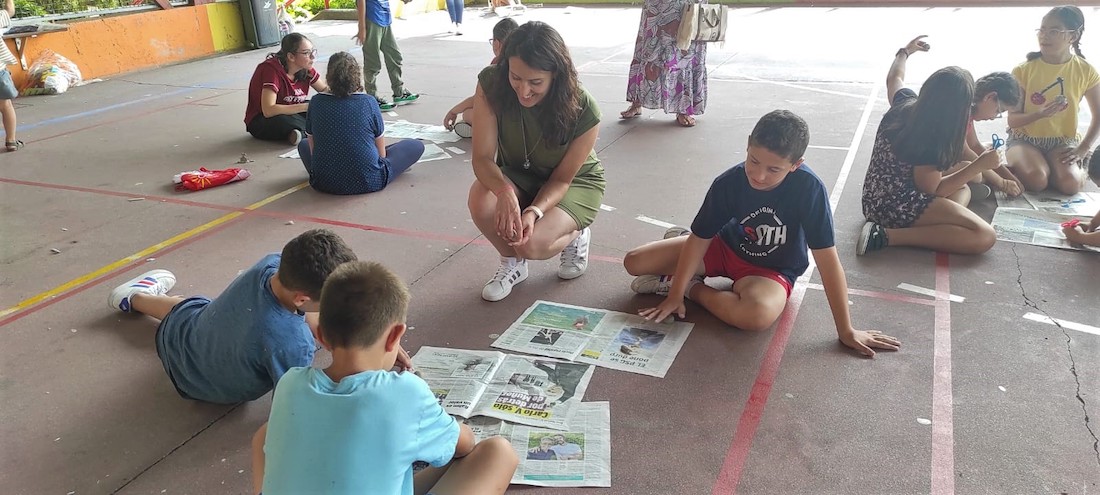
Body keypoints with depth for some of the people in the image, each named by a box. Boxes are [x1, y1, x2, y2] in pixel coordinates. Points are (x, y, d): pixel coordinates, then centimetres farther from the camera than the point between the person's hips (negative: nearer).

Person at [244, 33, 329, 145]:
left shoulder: (306, 69, -8)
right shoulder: (272, 69, -29)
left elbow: (325, 90, 4)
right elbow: (268, 110, -39)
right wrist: (306, 106, -40)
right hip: (260, 122, -6)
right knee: (283, 121, -40)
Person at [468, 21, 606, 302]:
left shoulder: (584, 111, -30)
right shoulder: (491, 85, -26)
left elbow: (562, 178, -18)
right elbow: (483, 158, -25)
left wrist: (534, 211, -38)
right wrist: (504, 191, -47)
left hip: (575, 183, -3)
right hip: (518, 176, 3)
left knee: (531, 244, -30)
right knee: (481, 201, -32)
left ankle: (575, 235, 8)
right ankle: (512, 264, 0)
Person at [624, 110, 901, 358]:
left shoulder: (809, 188, -29)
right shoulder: (728, 183, -22)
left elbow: (827, 259, -26)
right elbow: (700, 238, -14)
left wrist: (846, 331, -22)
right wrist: (674, 297, -17)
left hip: (771, 270, -2)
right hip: (725, 247, 2)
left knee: (758, 315, -40)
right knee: (634, 263, -7)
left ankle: (693, 288, -11)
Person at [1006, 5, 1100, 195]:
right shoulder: (1023, 71, -7)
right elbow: (1012, 120, -7)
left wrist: (1083, 149, -8)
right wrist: (1040, 114, -27)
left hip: (1063, 141, 2)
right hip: (1025, 138, -2)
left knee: (1070, 183, -27)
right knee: (1036, 179, -33)